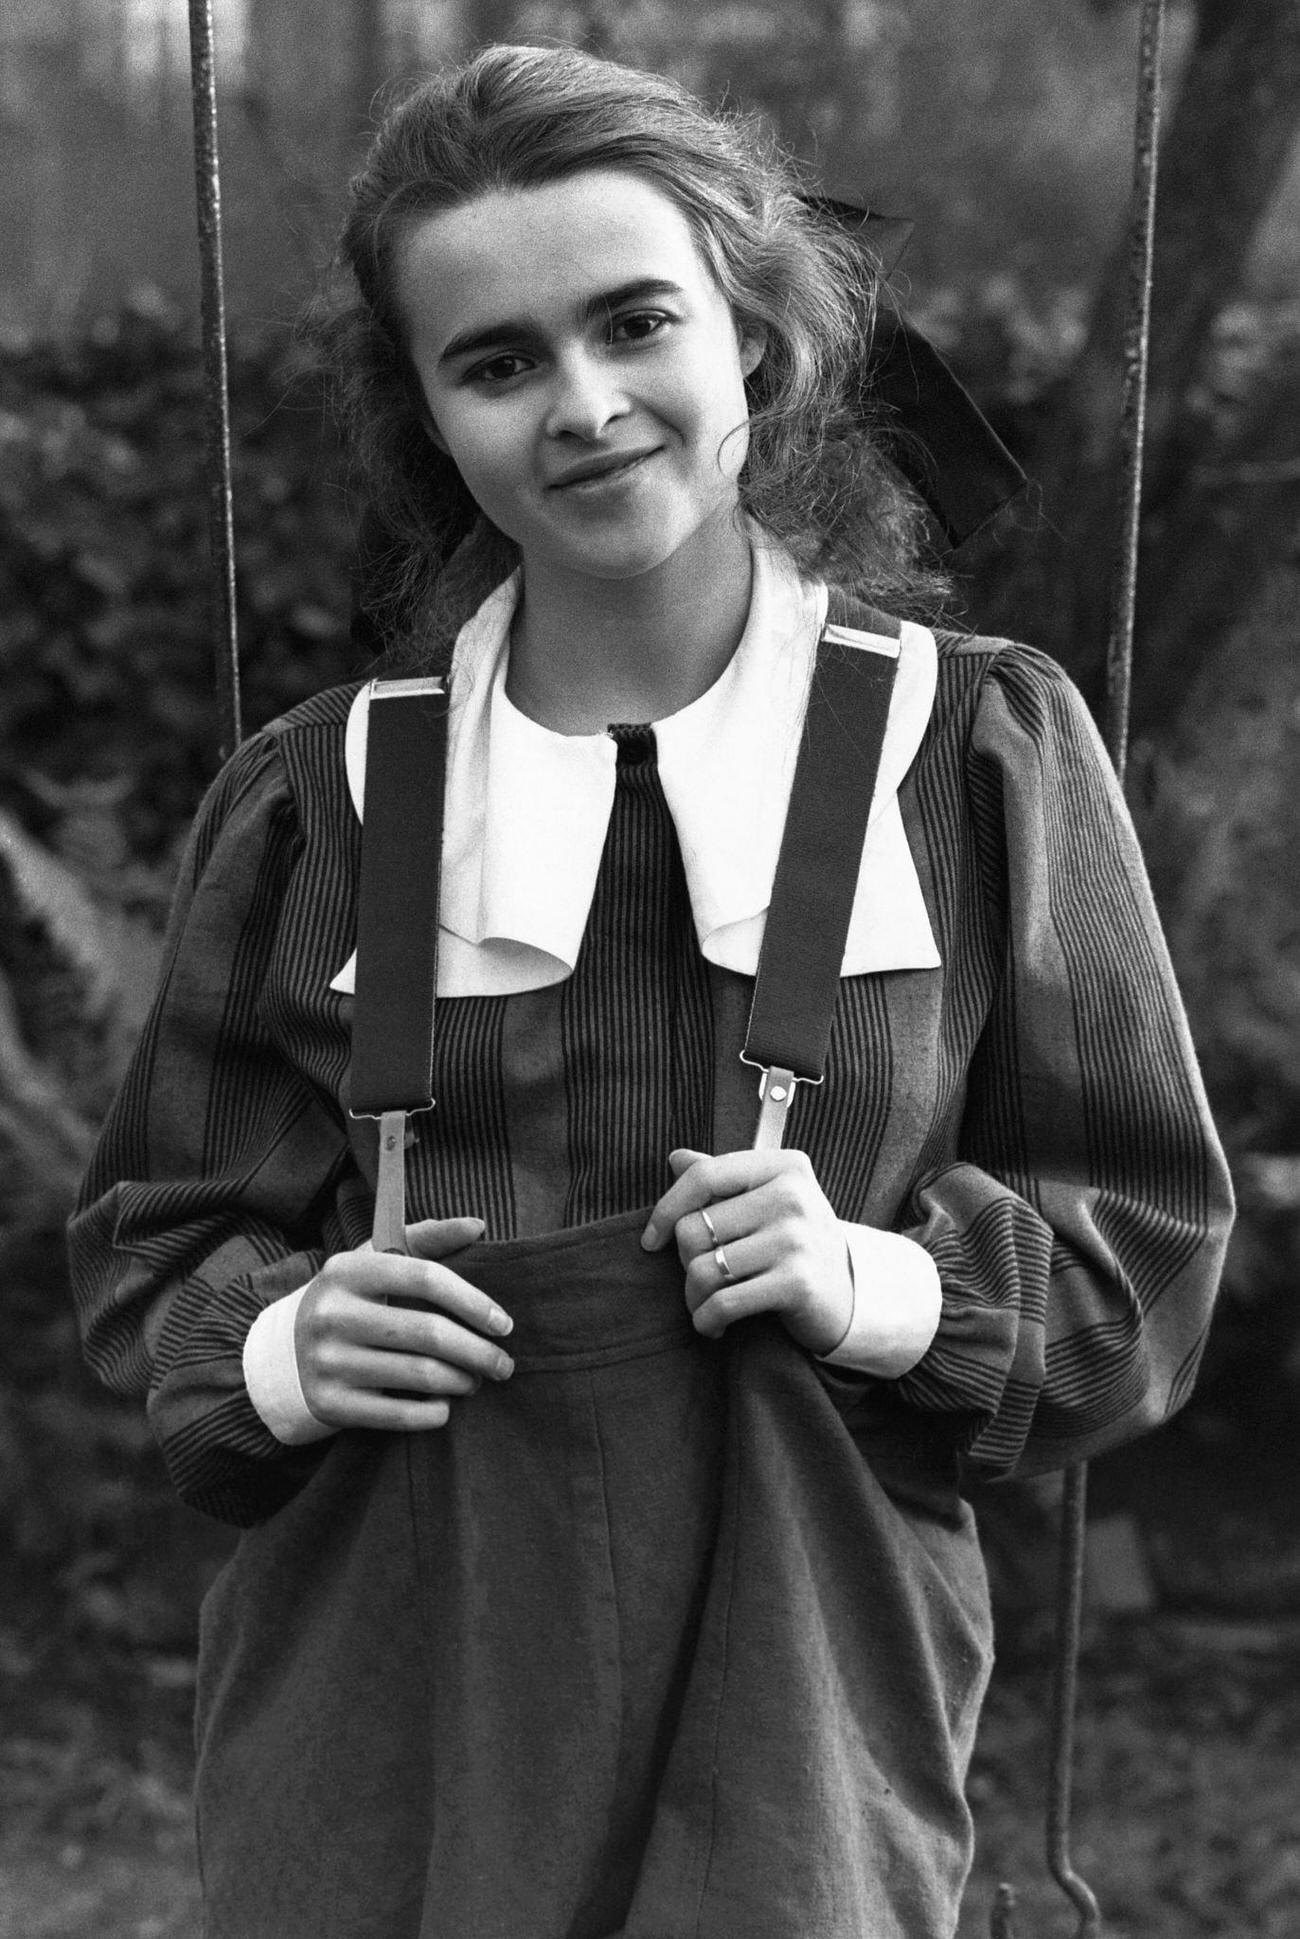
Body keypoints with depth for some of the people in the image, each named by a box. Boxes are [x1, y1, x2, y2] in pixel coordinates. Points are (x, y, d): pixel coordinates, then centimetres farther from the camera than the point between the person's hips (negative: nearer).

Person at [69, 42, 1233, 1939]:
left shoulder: (980, 746, -1)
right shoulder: (314, 797, 2)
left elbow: (1146, 1248, 4)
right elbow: (154, 1245, 11)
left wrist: (877, 1284, -14)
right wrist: (280, 1349, -10)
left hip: (799, 1729, -1)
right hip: (380, 1730, 1)